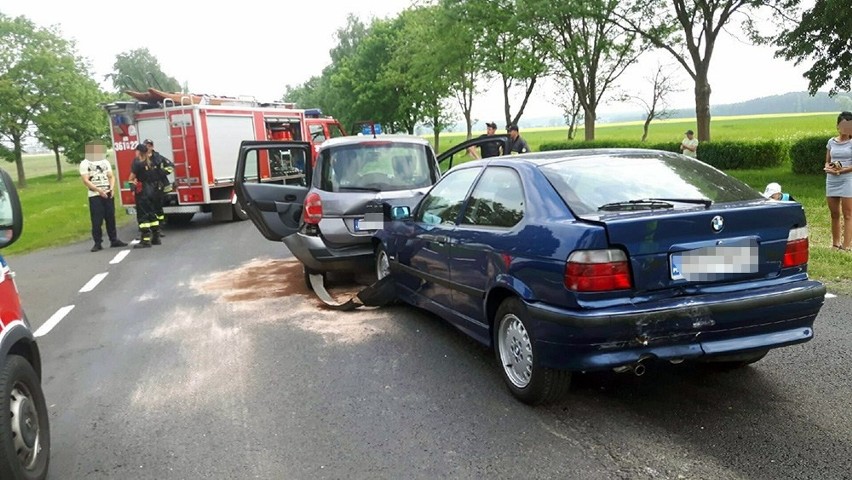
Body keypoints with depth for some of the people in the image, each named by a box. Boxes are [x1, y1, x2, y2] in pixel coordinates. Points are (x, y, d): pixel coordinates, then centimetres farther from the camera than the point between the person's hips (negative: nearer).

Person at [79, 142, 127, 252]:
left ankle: (114, 240, 15)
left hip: (108, 194, 4)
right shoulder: (85, 164, -1)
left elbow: (111, 177, 12)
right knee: (97, 221, -5)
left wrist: (112, 188, -7)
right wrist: (99, 190, -20)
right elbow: (86, 181, -9)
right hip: (94, 196, -4)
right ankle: (97, 243, 1)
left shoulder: (105, 161, 13)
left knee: (111, 218, 8)